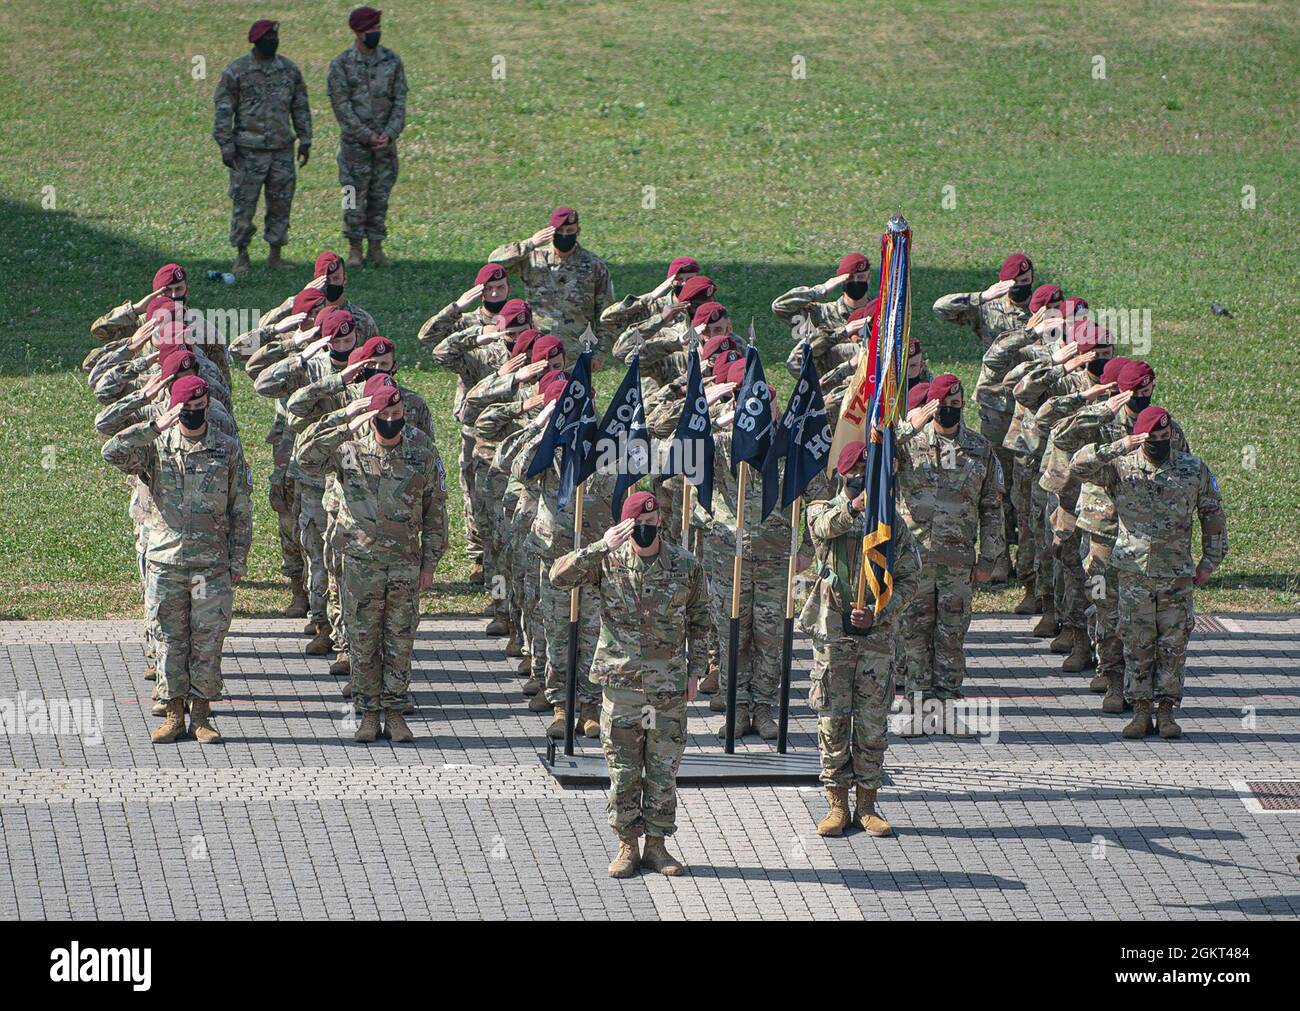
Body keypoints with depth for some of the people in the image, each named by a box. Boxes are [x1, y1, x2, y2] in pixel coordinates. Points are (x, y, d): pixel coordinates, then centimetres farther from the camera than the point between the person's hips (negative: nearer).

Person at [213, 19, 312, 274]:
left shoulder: (289, 70, 6)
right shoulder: (235, 72, -6)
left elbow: (300, 108, 12)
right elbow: (223, 112, -7)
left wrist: (305, 142, 8)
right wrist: (226, 146, -12)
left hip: (282, 150, 4)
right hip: (249, 152, -4)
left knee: (280, 205, 5)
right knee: (244, 205, -1)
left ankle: (276, 256, 14)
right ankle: (241, 256, 9)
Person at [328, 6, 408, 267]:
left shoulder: (392, 60, 3)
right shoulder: (341, 64, -7)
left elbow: (400, 101, 0)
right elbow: (341, 106, -11)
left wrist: (389, 134, -13)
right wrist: (367, 136, -16)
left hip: (385, 141, 3)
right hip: (355, 143, -3)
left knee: (380, 196, 6)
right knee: (354, 196, 0)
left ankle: (376, 248, 13)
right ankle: (354, 249, 9)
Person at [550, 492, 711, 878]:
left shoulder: (686, 566, 0)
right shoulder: (608, 562, -4)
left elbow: (699, 620, 11)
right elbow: (559, 577, -16)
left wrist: (695, 670, 6)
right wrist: (600, 548, -24)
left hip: (669, 686, 1)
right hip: (621, 683, -1)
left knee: (664, 770, 6)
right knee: (623, 770, 4)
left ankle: (656, 844, 17)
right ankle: (627, 845, 14)